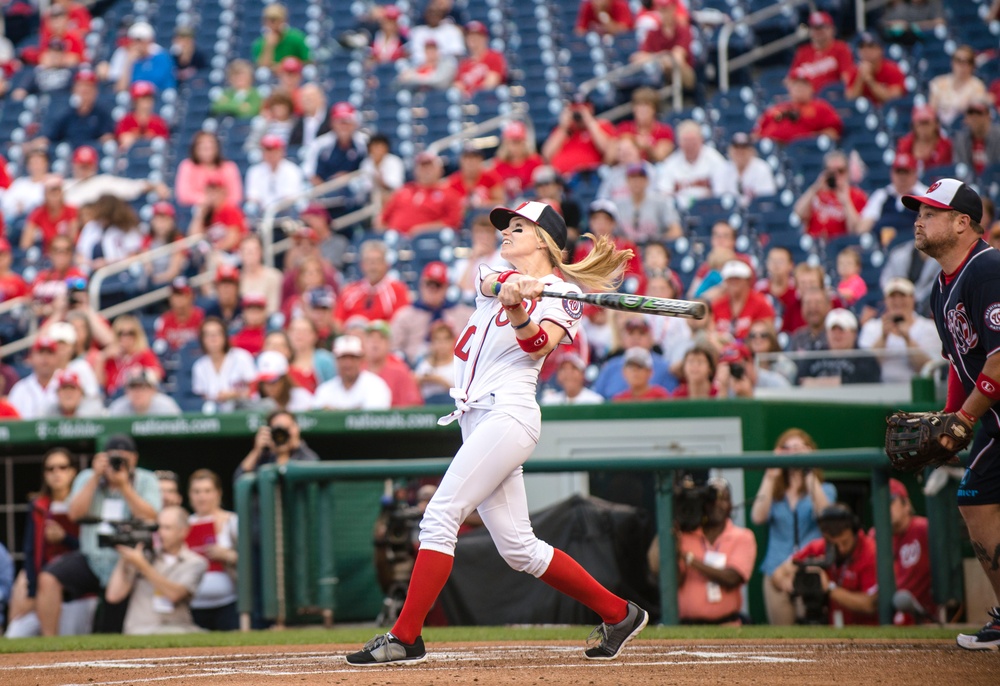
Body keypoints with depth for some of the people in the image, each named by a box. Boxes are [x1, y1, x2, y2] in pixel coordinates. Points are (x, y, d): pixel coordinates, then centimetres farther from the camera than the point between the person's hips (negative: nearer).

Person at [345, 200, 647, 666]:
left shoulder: (562, 293, 1)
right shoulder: (497, 273, 19)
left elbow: (536, 346, -18)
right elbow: (490, 283, -7)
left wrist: (517, 309, -37)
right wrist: (508, 288, -29)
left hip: (509, 414, -8)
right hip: (476, 420, 8)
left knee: (439, 517, -17)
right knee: (517, 549, 7)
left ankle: (405, 637, -17)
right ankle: (617, 613, 17)